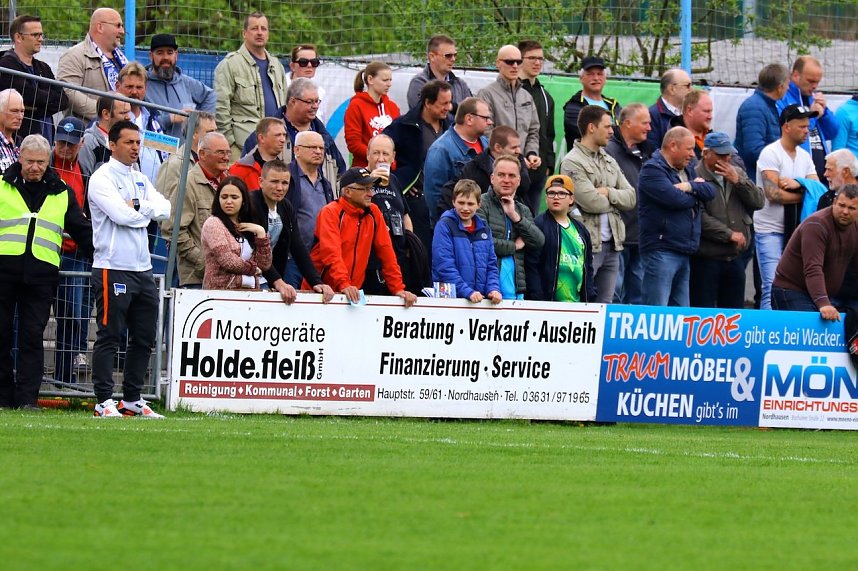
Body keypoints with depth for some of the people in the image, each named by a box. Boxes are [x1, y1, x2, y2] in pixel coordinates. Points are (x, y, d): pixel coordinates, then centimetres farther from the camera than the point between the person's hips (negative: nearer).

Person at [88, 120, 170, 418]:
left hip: (142, 268, 8)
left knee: (144, 338, 10)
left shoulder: (141, 180, 17)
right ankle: (104, 402, -5)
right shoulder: (102, 178, -6)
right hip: (113, 268, -8)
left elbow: (164, 210, 3)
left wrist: (135, 205, -11)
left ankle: (132, 399, 18)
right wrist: (147, 211, -2)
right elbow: (121, 215, -19)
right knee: (109, 337, -6)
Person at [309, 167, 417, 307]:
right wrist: (344, 285, -34)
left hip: (352, 294, 5)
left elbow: (386, 252, 7)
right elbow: (331, 253, -22)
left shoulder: (373, 213, 7)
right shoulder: (331, 213, -10)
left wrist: (398, 288, 0)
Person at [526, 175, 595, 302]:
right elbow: (531, 268, -9)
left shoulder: (580, 230, 17)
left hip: (576, 303, 6)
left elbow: (588, 268, 22)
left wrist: (589, 299, 12)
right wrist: (538, 303, -15)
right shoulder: (537, 226, -4)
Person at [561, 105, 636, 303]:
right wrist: (616, 198, 1)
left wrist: (608, 193, -8)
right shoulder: (572, 162, -8)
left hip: (612, 244, 8)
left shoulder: (609, 161, 17)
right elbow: (592, 203, -17)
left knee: (605, 306, 10)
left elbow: (631, 198, 10)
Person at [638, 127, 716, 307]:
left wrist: (690, 187, -11)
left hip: (684, 251, 9)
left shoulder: (687, 170, 20)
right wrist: (696, 193, 1)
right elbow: (676, 199, -19)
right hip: (661, 250, -9)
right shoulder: (652, 170, -8)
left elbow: (710, 191, 7)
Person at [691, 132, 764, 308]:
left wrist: (737, 181, -10)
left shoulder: (737, 173, 10)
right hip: (706, 259, -6)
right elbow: (699, 218, -20)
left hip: (735, 258, 7)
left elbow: (758, 201, 4)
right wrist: (730, 234, -14)